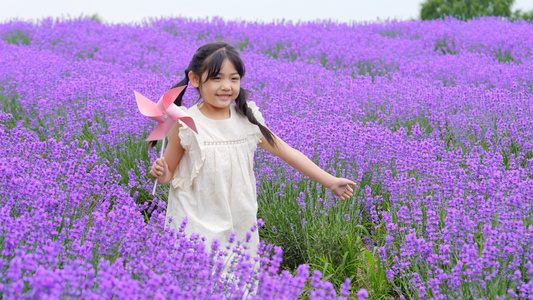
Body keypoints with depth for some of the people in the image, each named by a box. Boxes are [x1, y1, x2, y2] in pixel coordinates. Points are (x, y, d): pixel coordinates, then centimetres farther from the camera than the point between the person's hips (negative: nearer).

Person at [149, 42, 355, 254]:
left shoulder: (248, 120, 2)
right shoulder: (186, 125, -8)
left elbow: (287, 152, 6)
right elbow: (169, 171, 2)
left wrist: (330, 181, 5)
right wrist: (159, 174, -21)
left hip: (241, 225, 4)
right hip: (196, 227, -3)